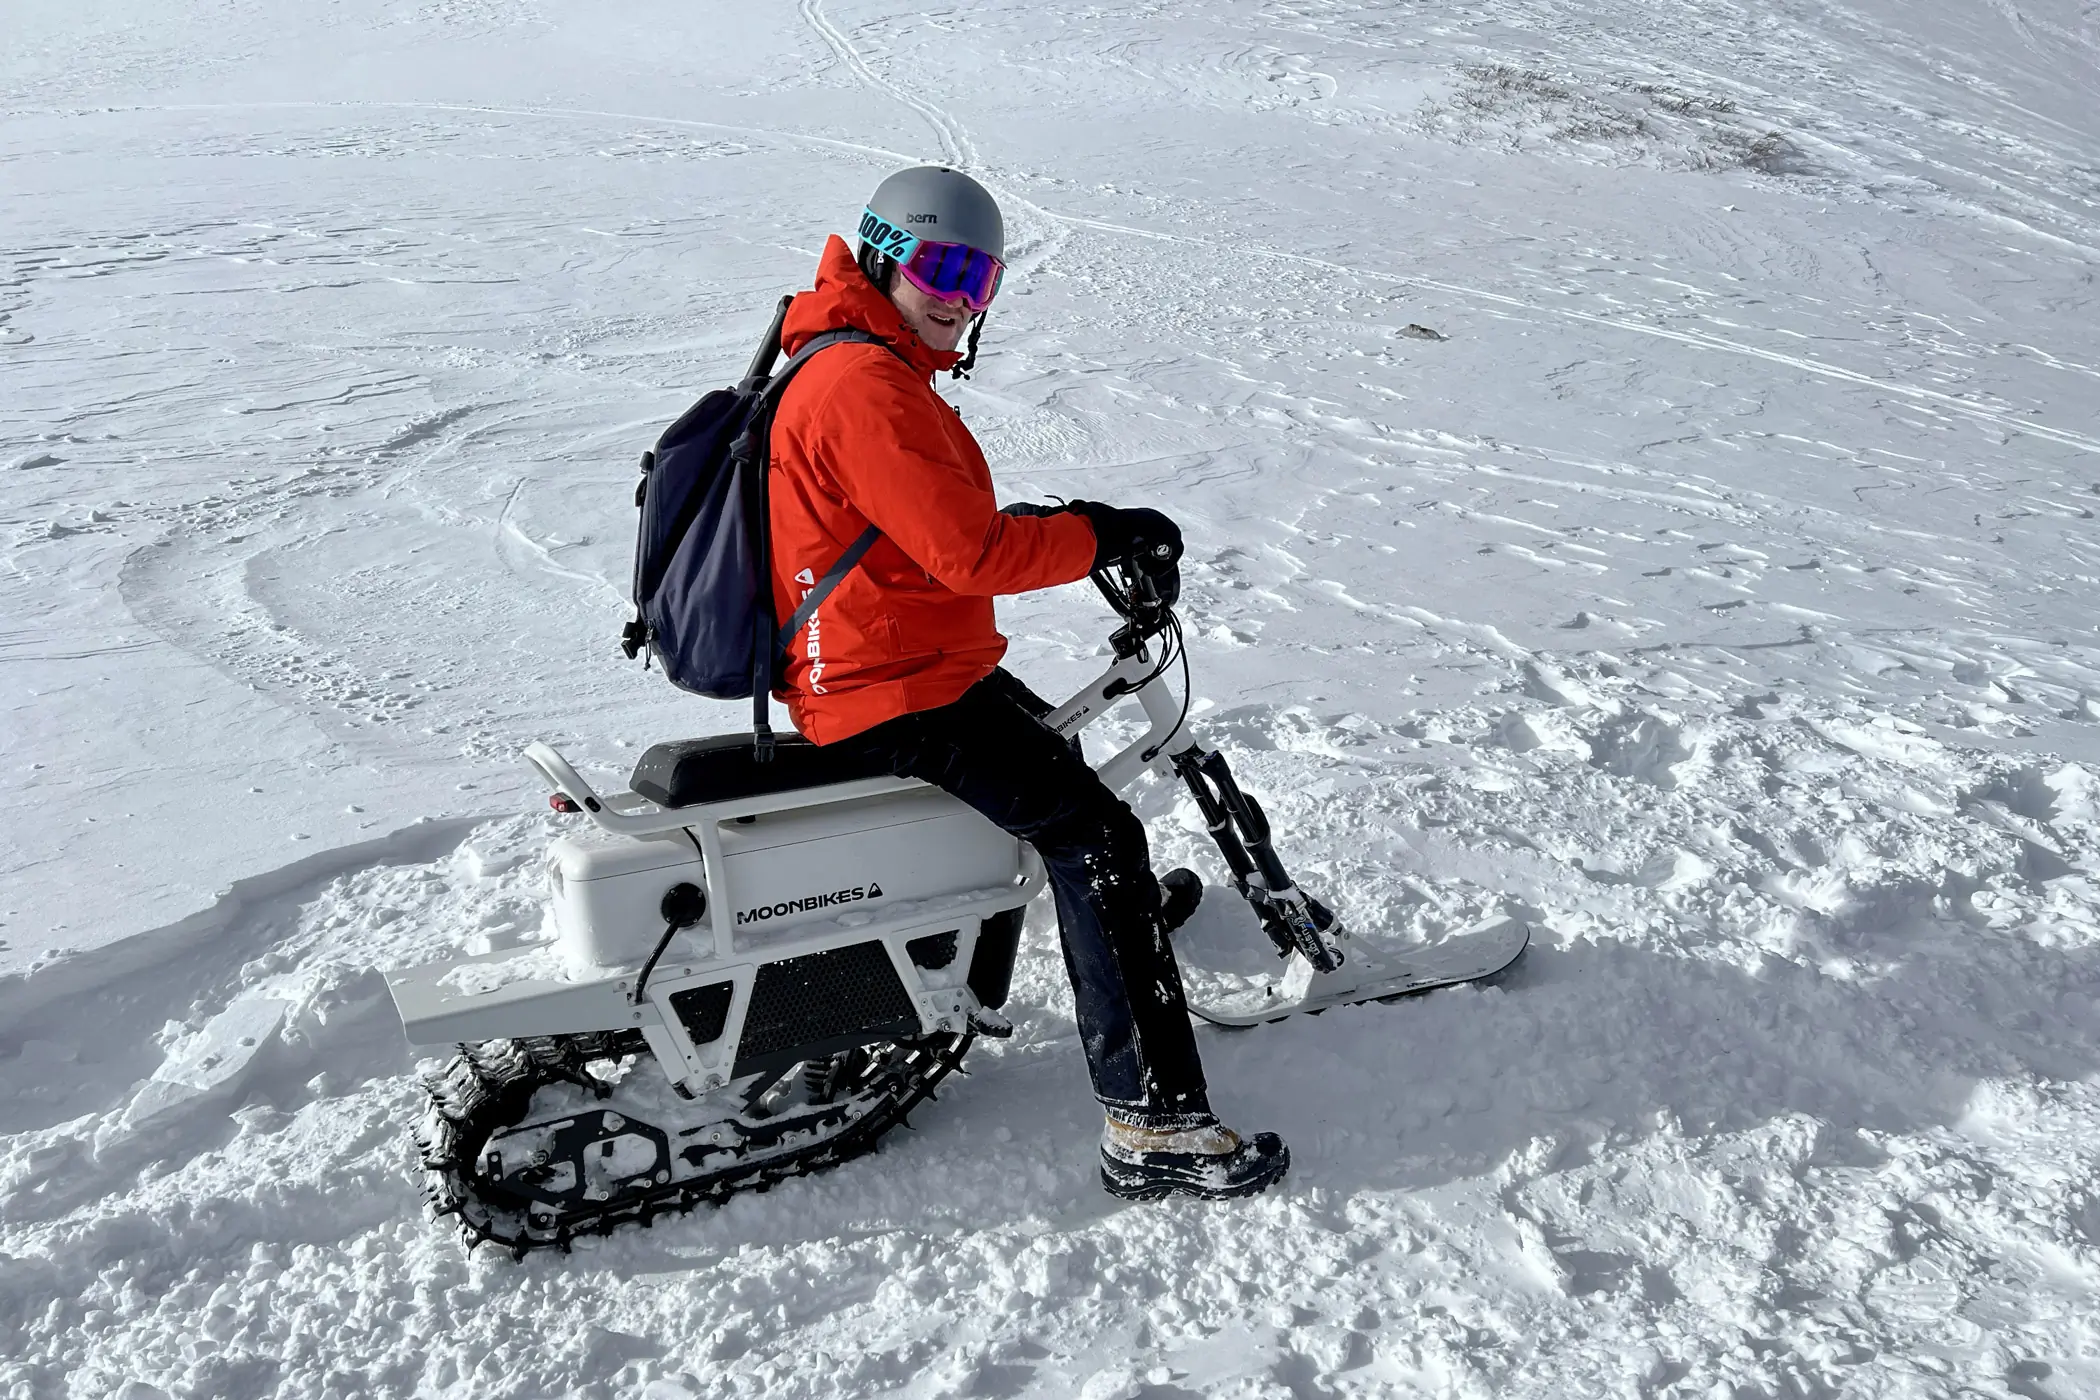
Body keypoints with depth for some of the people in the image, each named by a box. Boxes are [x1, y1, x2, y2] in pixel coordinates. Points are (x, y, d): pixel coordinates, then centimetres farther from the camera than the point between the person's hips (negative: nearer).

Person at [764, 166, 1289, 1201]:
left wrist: (1076, 526, 8)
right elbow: (970, 552, -27)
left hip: (881, 661, 11)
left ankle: (1117, 903, 59)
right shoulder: (866, 388, -21)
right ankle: (1152, 1127, -15)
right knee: (1094, 832, -16)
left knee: (1048, 740, 32)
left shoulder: (859, 363, 14)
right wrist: (1106, 534, -14)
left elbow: (946, 522, 19)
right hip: (896, 694, -11)